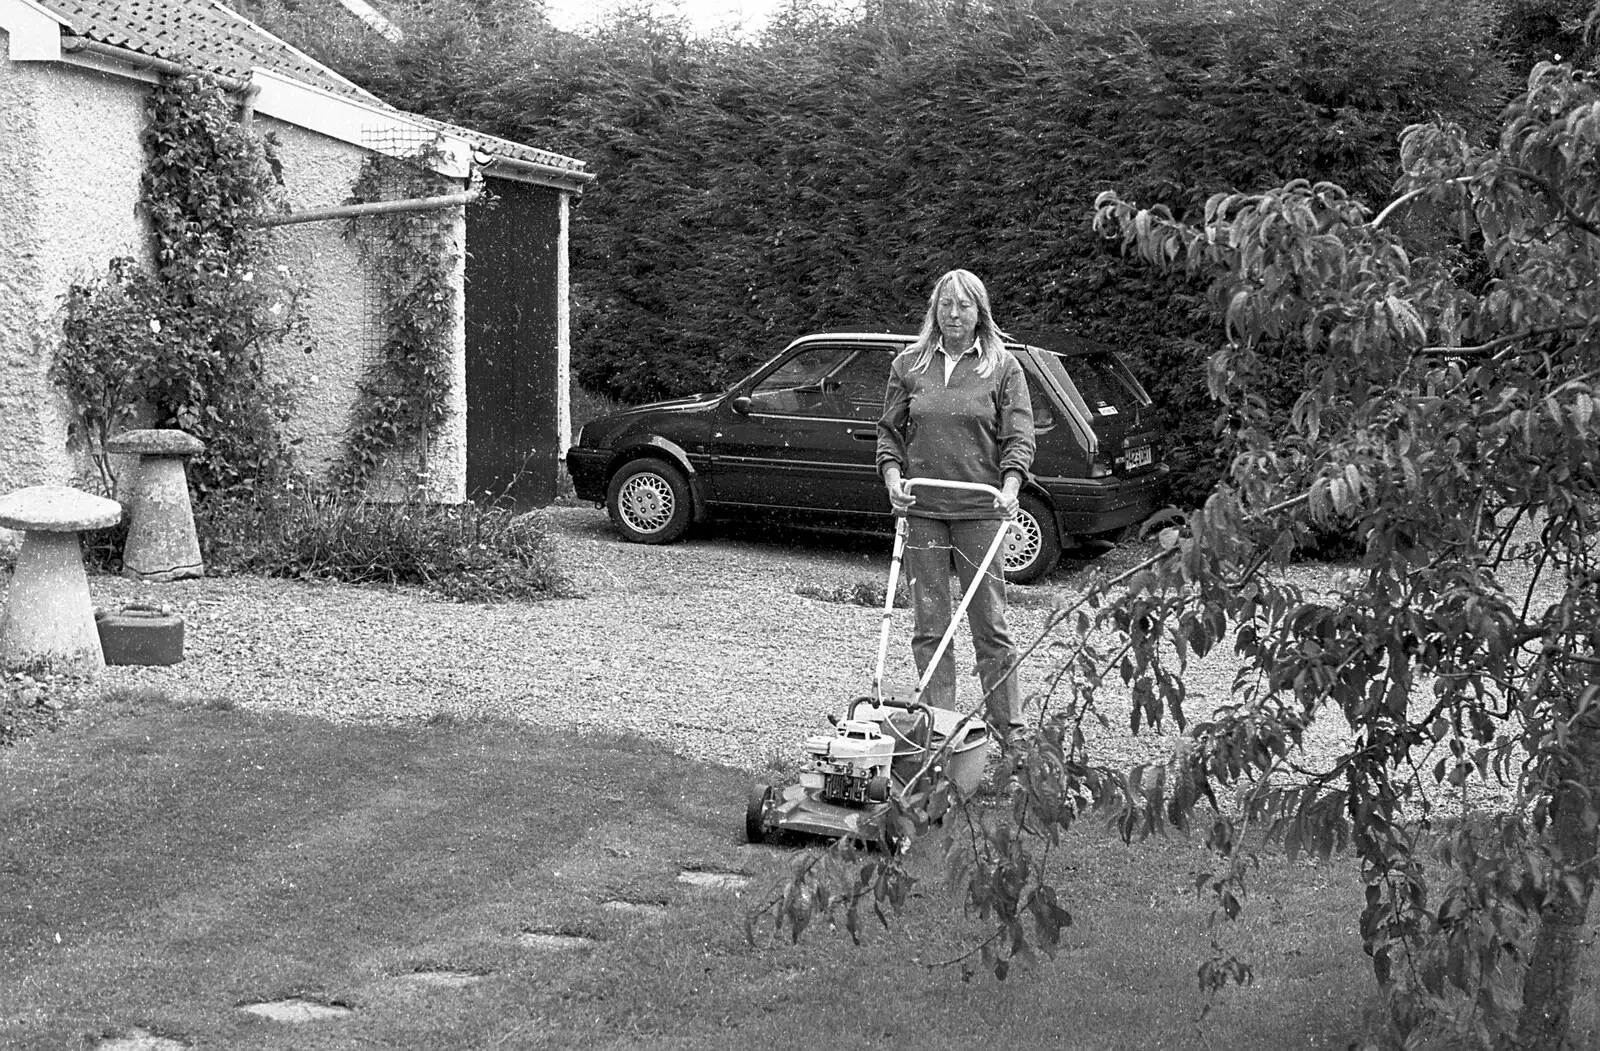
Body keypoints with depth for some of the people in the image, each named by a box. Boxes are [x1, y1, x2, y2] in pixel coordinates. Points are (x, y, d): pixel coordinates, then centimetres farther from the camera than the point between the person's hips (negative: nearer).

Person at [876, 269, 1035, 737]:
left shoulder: (1003, 366, 3)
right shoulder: (909, 364, 9)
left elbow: (1019, 436, -1)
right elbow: (889, 429, 13)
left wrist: (1010, 486, -16)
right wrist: (892, 476, -3)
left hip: (980, 509, -2)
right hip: (921, 508, 2)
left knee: (990, 623, 1)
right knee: (929, 624, 4)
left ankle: (1010, 728, 9)